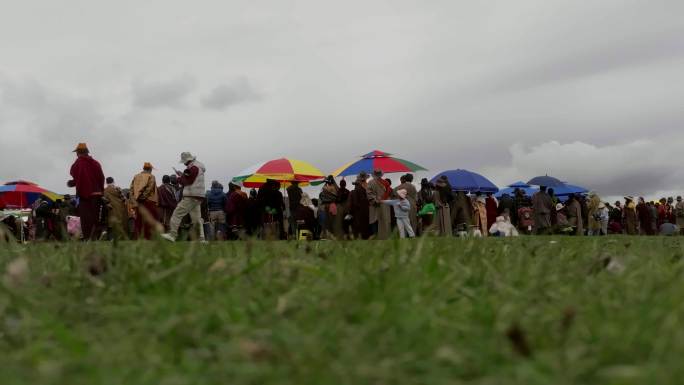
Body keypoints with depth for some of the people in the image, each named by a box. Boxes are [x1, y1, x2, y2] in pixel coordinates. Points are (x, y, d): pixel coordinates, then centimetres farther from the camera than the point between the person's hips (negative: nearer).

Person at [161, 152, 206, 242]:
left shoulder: (193, 168, -12)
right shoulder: (199, 167, 20)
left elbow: (187, 182, -12)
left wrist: (179, 178, 4)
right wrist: (182, 175, 13)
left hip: (191, 197, -10)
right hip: (198, 197, 10)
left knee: (177, 213, -10)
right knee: (197, 218, 11)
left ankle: (172, 234, -14)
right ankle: (201, 238, 8)